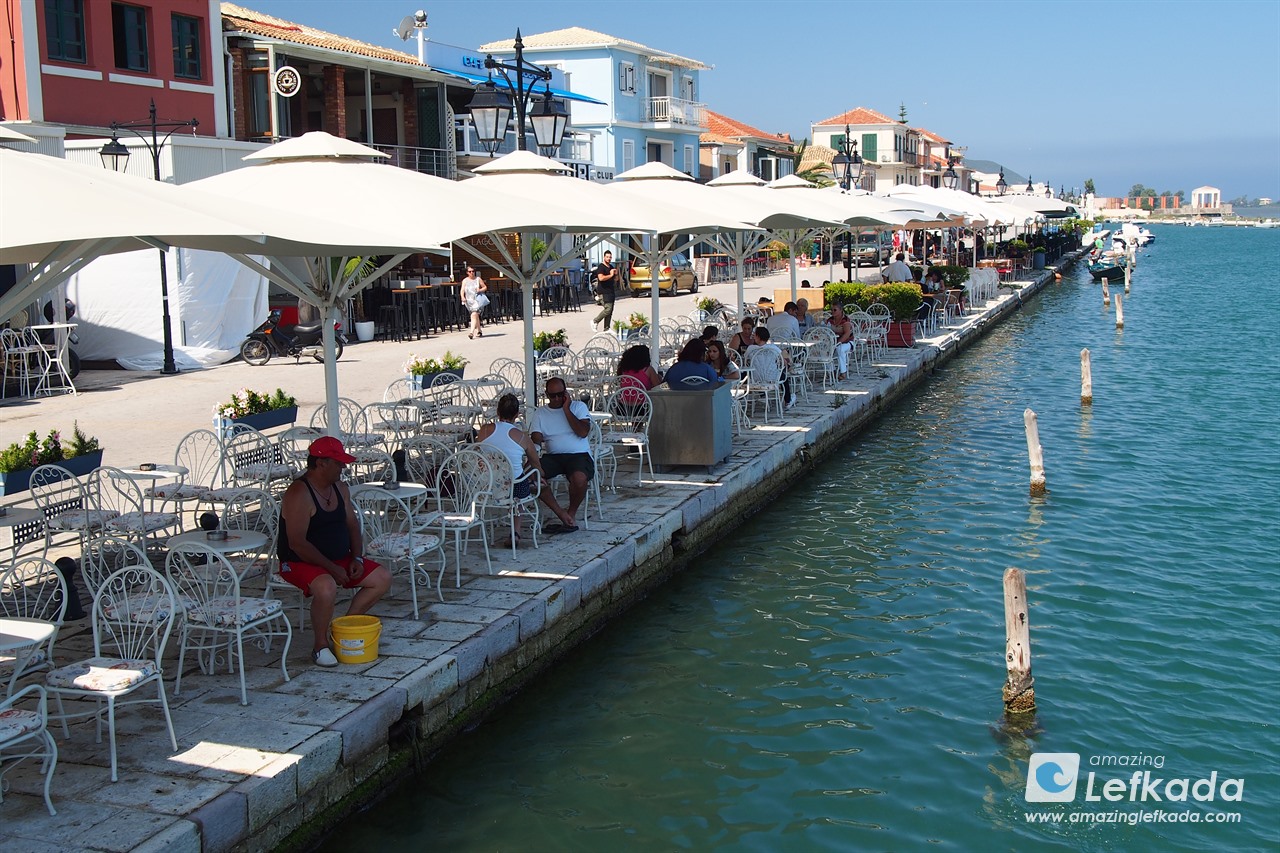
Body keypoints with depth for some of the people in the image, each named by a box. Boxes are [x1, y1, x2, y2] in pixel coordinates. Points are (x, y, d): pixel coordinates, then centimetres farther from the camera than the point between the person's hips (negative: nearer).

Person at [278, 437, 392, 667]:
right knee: (327, 588, -38)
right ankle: (320, 645, -15)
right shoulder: (299, 494, -21)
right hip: (300, 563, -8)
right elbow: (297, 543, -25)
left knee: (383, 578, -3)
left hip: (340, 559, 9)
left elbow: (352, 524, 13)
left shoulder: (339, 488, 6)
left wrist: (357, 558, -4)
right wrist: (332, 569, -23)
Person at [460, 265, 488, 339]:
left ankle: (472, 332, -24)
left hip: (477, 300, -3)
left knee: (474, 315, -17)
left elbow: (485, 287, 9)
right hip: (469, 301, 3)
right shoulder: (465, 281, 5)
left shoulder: (478, 279, 3)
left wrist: (480, 290, -11)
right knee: (476, 316, 13)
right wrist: (463, 297, -22)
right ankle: (479, 331, 31)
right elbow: (462, 290, -3)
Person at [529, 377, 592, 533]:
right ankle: (561, 514, -17)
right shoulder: (540, 413, 16)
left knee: (579, 478, -37)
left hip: (578, 454, -3)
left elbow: (583, 432, -6)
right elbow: (535, 440, 5)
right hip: (552, 456, 3)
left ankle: (571, 513, -6)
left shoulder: (578, 406, 10)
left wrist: (566, 410, -4)